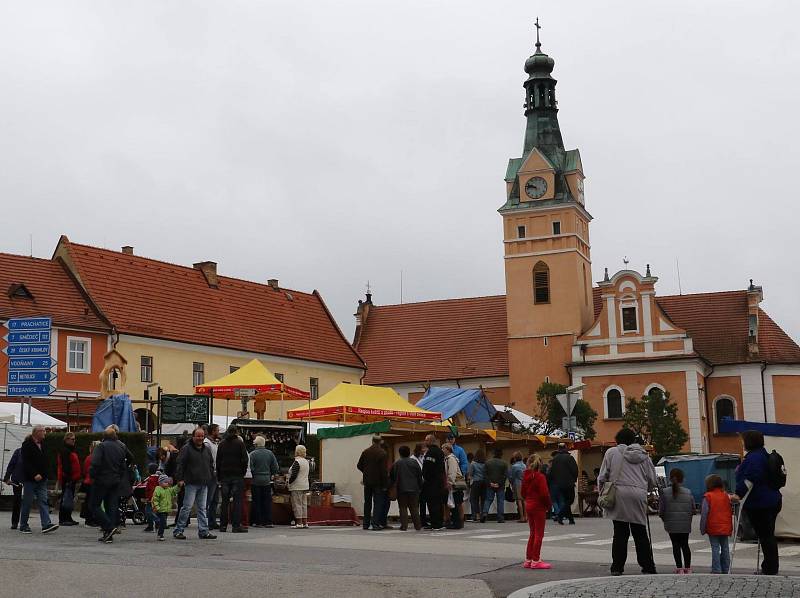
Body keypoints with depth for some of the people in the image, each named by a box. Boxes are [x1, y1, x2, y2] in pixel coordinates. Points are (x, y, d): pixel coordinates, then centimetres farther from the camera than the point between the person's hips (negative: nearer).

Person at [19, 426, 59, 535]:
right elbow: (26, 462, -16)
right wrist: (34, 474, -23)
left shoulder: (42, 444, 15)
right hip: (30, 479, -6)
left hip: (41, 479, 6)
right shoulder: (27, 445, -8)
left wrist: (44, 474, 9)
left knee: (43, 501, -3)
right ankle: (23, 526, 11)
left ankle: (46, 525, -11)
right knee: (27, 502, 1)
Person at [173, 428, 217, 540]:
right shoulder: (187, 449, -4)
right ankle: (178, 530, 1)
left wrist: (211, 477, 15)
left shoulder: (206, 450, 16)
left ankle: (203, 531, 11)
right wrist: (180, 479, -15)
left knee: (202, 508, 8)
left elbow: (211, 465, 25)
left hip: (204, 484, 7)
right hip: (191, 483, -7)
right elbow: (180, 464, -8)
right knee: (187, 507, -7)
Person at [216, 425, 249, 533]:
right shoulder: (240, 443, -3)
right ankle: (236, 525, -8)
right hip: (237, 475, -3)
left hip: (224, 475, 4)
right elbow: (245, 459, -7)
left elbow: (218, 461, 9)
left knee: (225, 501, 7)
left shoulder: (222, 444, 8)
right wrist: (243, 472, 5)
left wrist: (219, 476, 12)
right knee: (237, 500, -4)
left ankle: (223, 525, 7)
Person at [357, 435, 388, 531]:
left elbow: (359, 465, 8)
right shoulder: (382, 453, -11)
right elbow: (384, 470, -14)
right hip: (378, 482, -4)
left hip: (367, 481, 4)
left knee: (367, 503, 14)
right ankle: (375, 524, -10)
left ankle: (366, 524, 17)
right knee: (377, 503, 0)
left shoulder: (366, 452, 2)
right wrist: (385, 484, -9)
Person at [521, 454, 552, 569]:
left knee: (533, 533, 17)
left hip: (529, 506, 7)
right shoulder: (540, 477, -16)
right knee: (539, 534, 1)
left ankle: (528, 560, 20)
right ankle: (535, 561, 2)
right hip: (539, 507, -7)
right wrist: (548, 505, -5)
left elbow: (522, 493, 10)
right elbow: (544, 494, -19)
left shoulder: (526, 476, 5)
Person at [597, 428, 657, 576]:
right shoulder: (644, 456, 12)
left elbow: (602, 478, 3)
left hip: (619, 495, -2)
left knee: (620, 533, 4)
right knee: (640, 533, 11)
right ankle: (648, 566, 12)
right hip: (639, 495, 2)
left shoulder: (612, 452, 4)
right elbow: (652, 481, 12)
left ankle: (617, 566, 5)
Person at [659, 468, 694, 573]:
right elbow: (693, 509, 3)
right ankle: (687, 567, 16)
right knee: (685, 544, 14)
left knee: (676, 545, 4)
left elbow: (661, 511, -5)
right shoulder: (688, 492, -1)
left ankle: (679, 567, 1)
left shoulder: (665, 493, -7)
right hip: (685, 525, 2)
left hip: (672, 525, -2)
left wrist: (665, 520, 13)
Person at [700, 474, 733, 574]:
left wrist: (702, 528, -3)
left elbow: (704, 514, -11)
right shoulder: (726, 496, 6)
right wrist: (730, 528, 17)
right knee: (725, 549, 12)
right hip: (725, 528, 5)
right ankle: (726, 570, 16)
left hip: (713, 529, -5)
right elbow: (730, 512, 11)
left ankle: (716, 570, -4)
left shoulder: (708, 497, -9)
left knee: (715, 549, -2)